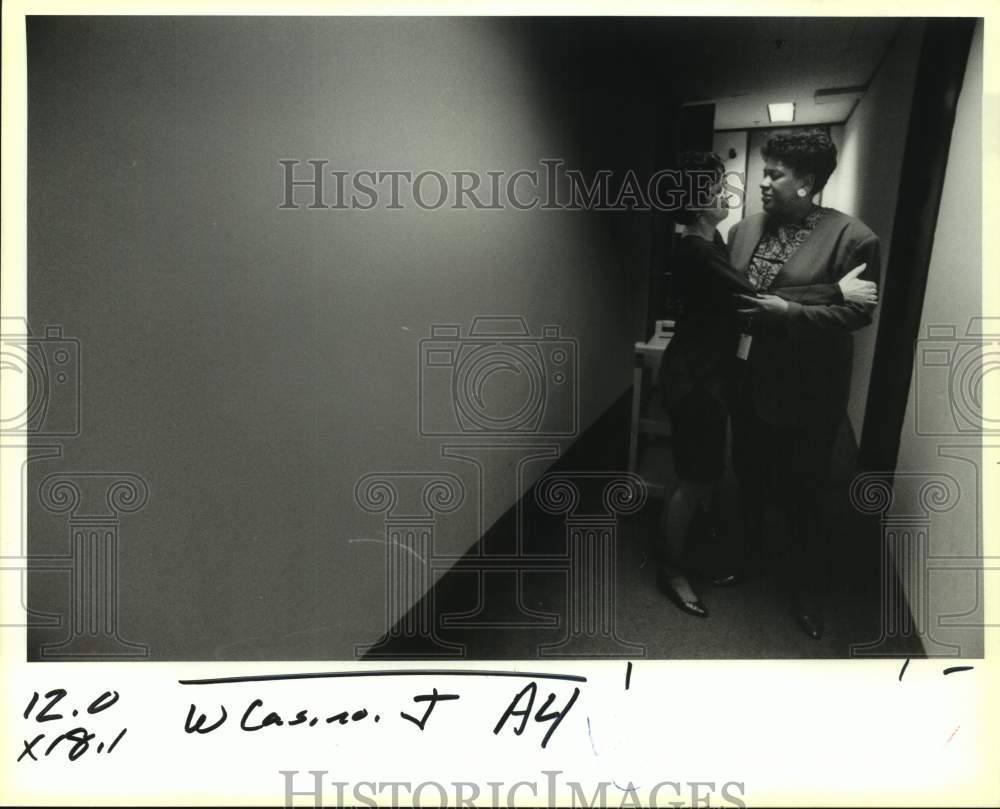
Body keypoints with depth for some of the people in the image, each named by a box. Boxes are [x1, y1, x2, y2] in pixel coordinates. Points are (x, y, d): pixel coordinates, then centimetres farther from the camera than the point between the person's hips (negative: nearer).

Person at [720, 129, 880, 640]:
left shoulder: (851, 237, -11)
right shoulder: (744, 229, 5)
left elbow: (860, 311, -14)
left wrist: (791, 312, -22)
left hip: (806, 396, -5)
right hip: (748, 383, 5)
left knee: (803, 497, 8)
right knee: (749, 481, 20)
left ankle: (806, 589, 29)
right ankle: (748, 555, 43)